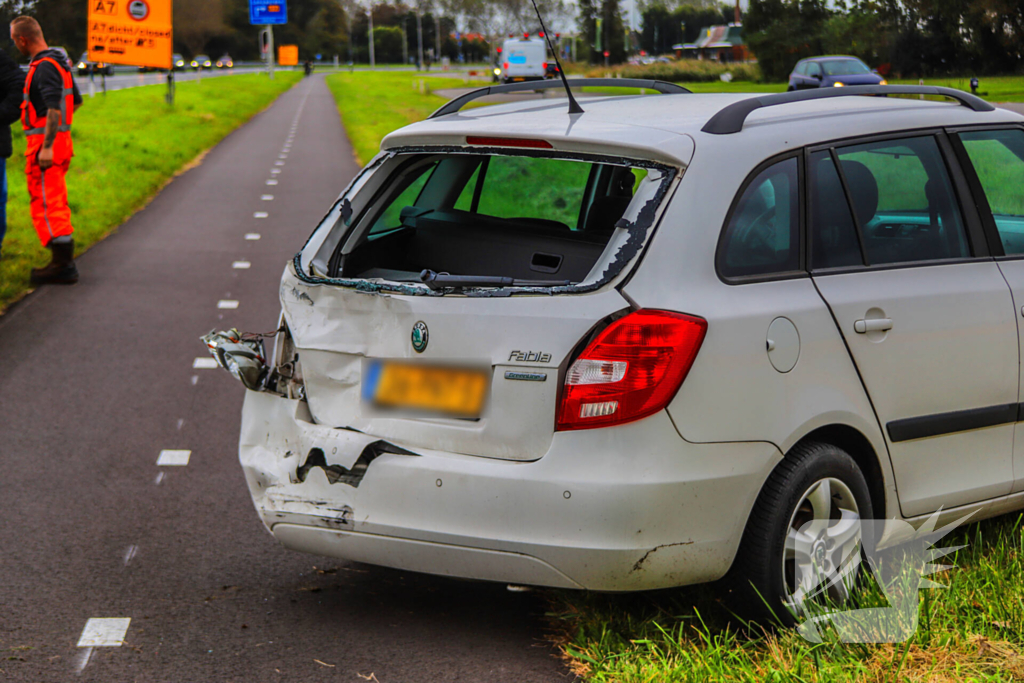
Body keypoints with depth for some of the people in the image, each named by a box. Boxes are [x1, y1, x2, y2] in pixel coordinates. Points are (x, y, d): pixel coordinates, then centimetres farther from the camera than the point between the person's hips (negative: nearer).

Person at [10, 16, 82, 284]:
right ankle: (63, 260, 19)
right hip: (61, 139, 10)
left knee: (45, 204, -7)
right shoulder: (59, 63, 14)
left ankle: (63, 265, -7)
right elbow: (76, 101, 24)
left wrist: (46, 147, -27)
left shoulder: (44, 67, -17)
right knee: (56, 204, 15)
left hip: (45, 143, -10)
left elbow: (54, 108, -26)